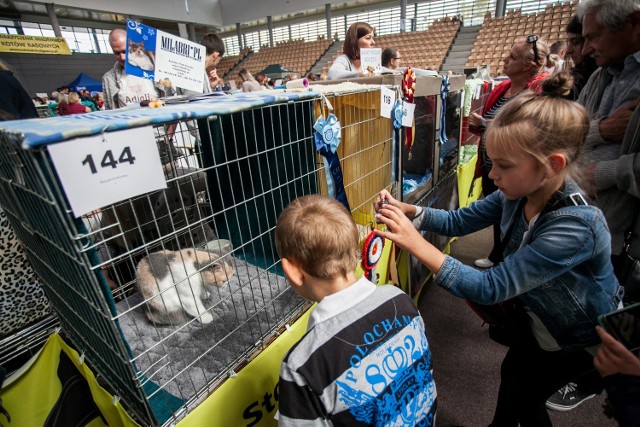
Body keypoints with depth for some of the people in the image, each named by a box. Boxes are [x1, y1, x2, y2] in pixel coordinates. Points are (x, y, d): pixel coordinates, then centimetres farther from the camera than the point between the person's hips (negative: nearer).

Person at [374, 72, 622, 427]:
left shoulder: (576, 226, -41)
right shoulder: (517, 193, -21)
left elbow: (490, 288, -41)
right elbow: (458, 221, -11)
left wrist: (416, 243, -47)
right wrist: (407, 211, -29)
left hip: (581, 334, -5)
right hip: (533, 313, 6)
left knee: (522, 398, 14)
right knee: (510, 373, 25)